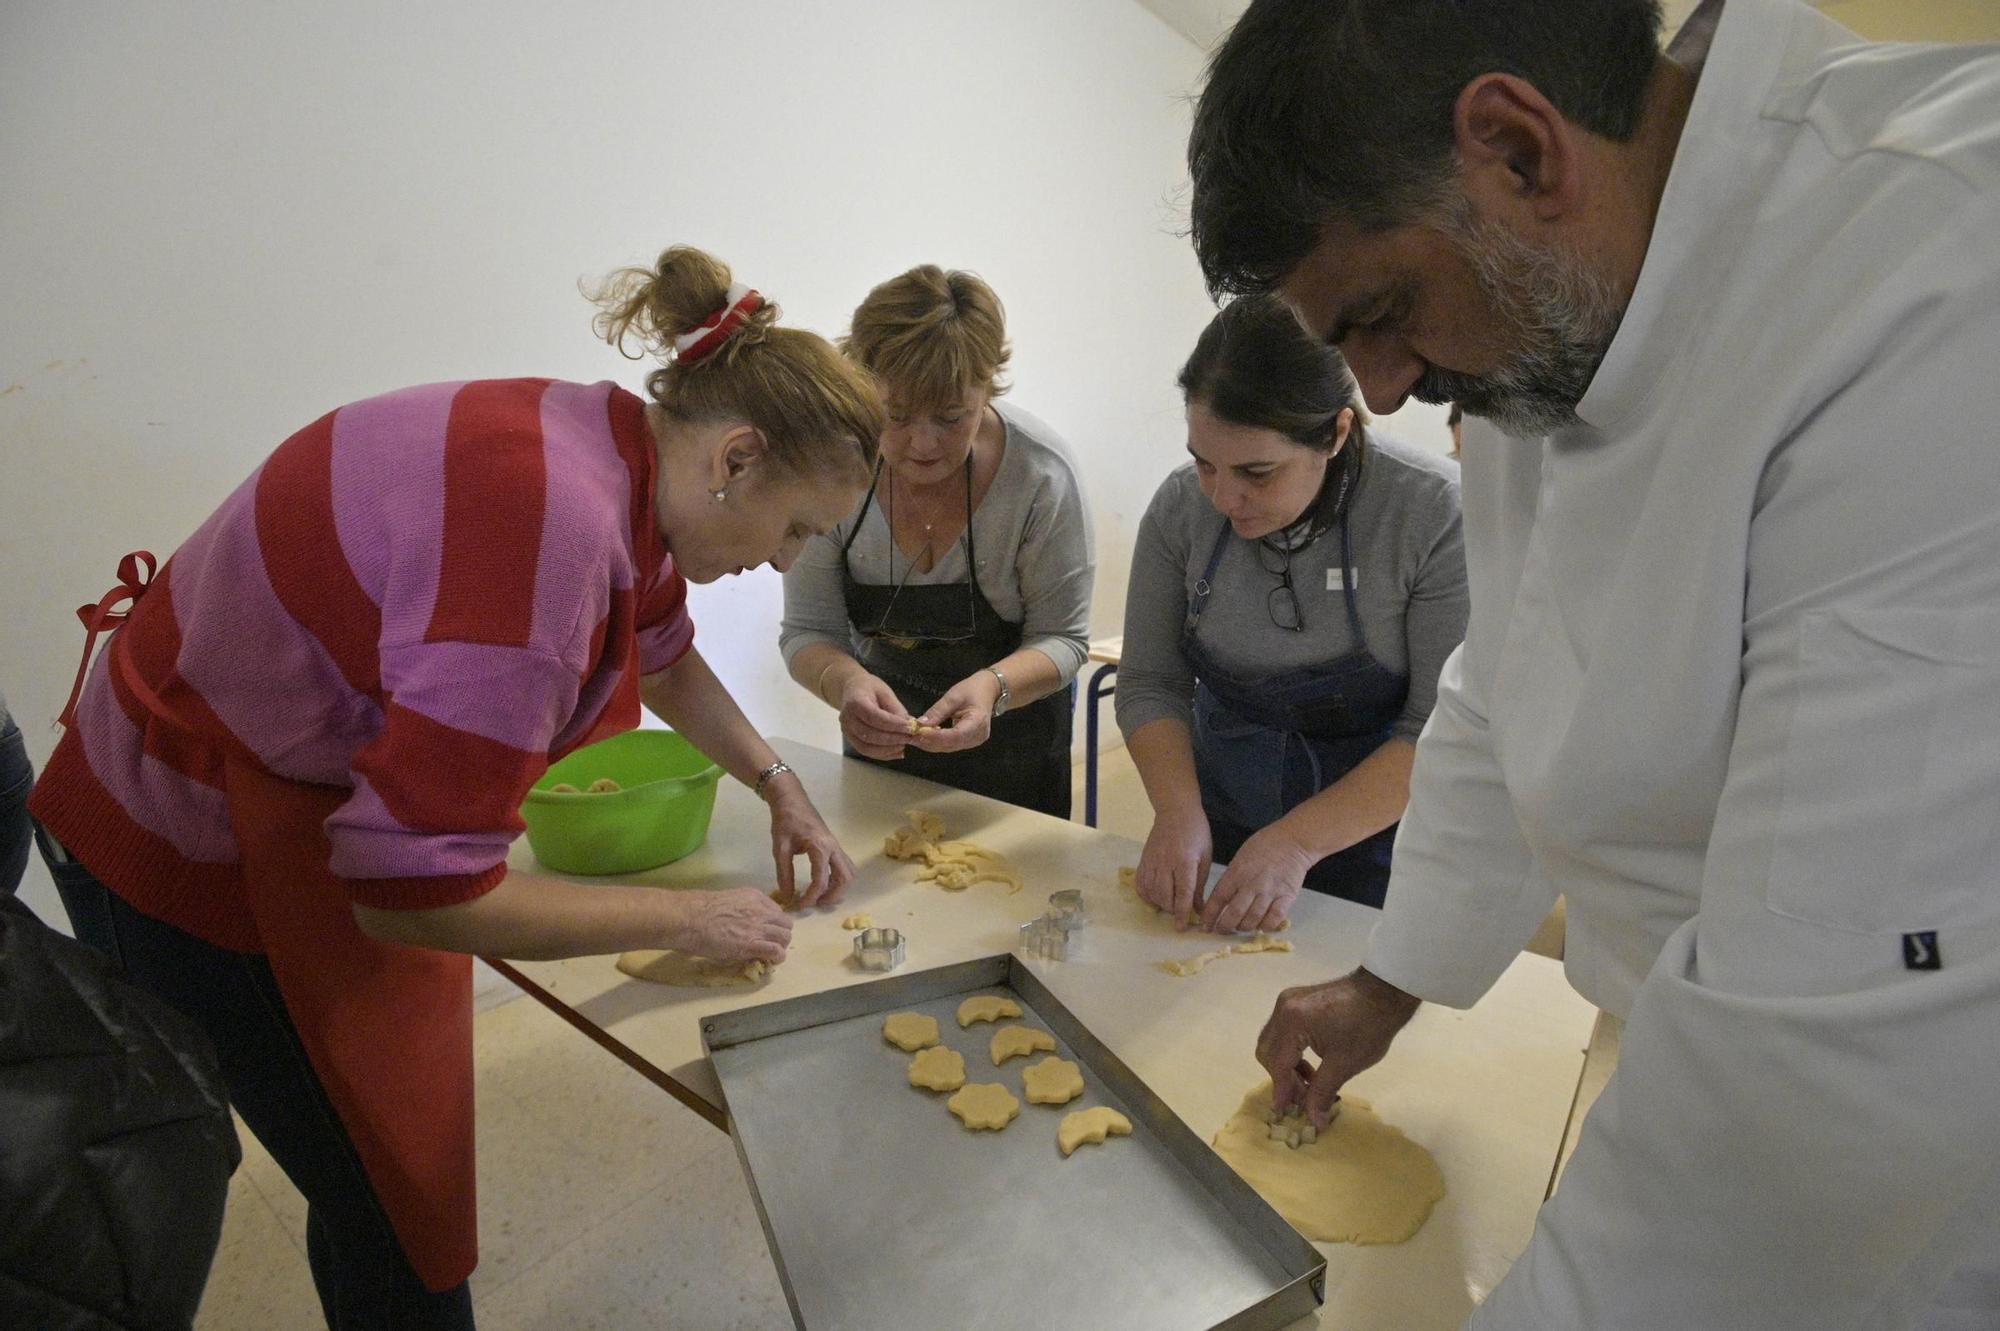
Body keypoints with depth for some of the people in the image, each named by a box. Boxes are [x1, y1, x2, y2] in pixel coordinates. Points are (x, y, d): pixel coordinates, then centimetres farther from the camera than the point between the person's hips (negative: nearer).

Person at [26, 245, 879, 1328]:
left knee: (400, 1170, 21)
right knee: (397, 1210, 8)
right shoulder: (550, 522, -36)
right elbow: (417, 890, -32)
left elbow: (665, 659, 14)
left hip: (321, 806, 8)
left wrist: (777, 786, 7)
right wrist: (689, 920, -21)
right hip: (197, 850, -8)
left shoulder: (627, 460, -7)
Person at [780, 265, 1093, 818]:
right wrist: (844, 681, -39)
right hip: (880, 730, 2)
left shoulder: (1040, 472, -27)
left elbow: (1061, 638, -18)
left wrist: (993, 687, -39)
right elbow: (808, 631, -17)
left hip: (1013, 730, -1)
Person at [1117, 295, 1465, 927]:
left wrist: (1297, 842, -27)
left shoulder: (1436, 513, -24)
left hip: (1376, 833, -3)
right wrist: (1178, 810, -22)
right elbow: (1149, 684, -7)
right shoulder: (1181, 506, -14)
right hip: (1224, 817, 4)